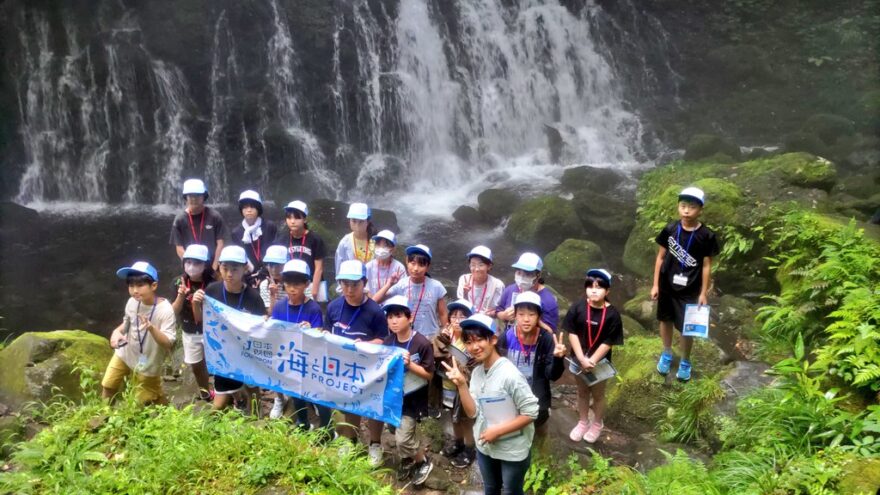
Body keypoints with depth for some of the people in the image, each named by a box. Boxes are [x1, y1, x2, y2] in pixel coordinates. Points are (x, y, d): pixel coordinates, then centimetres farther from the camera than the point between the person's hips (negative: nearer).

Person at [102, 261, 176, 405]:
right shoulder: (132, 302, -13)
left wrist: (152, 328, -48)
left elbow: (168, 343, -32)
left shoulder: (165, 310, -30)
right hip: (125, 353, 5)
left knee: (144, 401, 11)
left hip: (147, 363, -5)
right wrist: (117, 331, -14)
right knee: (108, 386, 18)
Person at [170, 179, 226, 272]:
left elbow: (220, 244, -2)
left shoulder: (214, 217, -2)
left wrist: (214, 267, -10)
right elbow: (179, 248, -1)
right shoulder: (180, 220, 0)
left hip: (212, 267, 0)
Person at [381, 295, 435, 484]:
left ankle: (424, 462, 20)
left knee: (403, 438, -6)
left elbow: (429, 375, -15)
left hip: (412, 398, -5)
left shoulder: (422, 344, -19)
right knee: (399, 433, 18)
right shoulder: (388, 341, -3)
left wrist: (409, 364, -27)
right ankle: (407, 460, 45)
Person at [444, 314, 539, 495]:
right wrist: (461, 384, -18)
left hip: (513, 450, -6)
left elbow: (531, 412, -23)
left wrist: (498, 430, -22)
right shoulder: (476, 372, -4)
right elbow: (472, 412, -6)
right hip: (485, 447, 6)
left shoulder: (509, 374, -24)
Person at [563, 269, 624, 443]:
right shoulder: (577, 307, -13)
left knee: (598, 394, 17)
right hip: (579, 359, 2)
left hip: (600, 361, -2)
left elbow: (608, 343, -15)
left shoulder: (612, 314, -18)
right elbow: (572, 333, -11)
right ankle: (583, 422, 41)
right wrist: (582, 359, -18)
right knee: (582, 392, 21)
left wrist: (592, 361, -19)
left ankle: (597, 424, 39)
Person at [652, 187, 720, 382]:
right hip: (667, 286, 2)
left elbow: (706, 266, -6)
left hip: (690, 290, -2)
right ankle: (666, 353, 41)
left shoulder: (706, 236, -13)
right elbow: (660, 257, 1)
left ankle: (685, 361, 29)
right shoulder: (670, 229, -8)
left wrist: (704, 293, -4)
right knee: (665, 320, 18)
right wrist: (655, 284, 1)